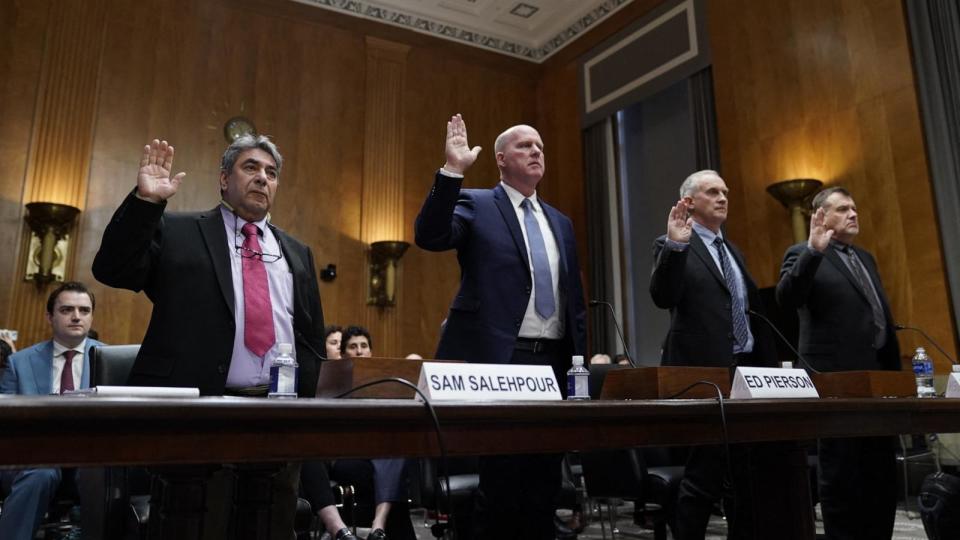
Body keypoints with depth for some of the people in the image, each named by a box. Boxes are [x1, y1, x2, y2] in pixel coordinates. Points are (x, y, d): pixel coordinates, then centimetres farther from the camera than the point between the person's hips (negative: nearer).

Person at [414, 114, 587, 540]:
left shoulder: (560, 223, 19)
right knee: (501, 477, 0)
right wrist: (452, 170, -22)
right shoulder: (475, 205, 3)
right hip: (499, 359, -5)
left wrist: (579, 359, 12)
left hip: (553, 361, 6)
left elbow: (574, 298, 19)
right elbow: (429, 236, -17)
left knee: (545, 476, 11)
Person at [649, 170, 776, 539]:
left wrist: (768, 364, 15)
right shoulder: (673, 246, -2)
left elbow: (753, 310, 22)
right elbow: (663, 298, -18)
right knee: (704, 474, -3)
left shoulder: (732, 250, 20)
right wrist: (676, 244, -29)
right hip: (703, 374, -7)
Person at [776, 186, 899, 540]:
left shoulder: (866, 258, 21)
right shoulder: (803, 255, -2)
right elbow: (786, 299, -20)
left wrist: (895, 370, 16)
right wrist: (814, 250, -28)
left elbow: (883, 316, 23)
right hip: (837, 381, -7)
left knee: (882, 475, 12)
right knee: (840, 475, -1)